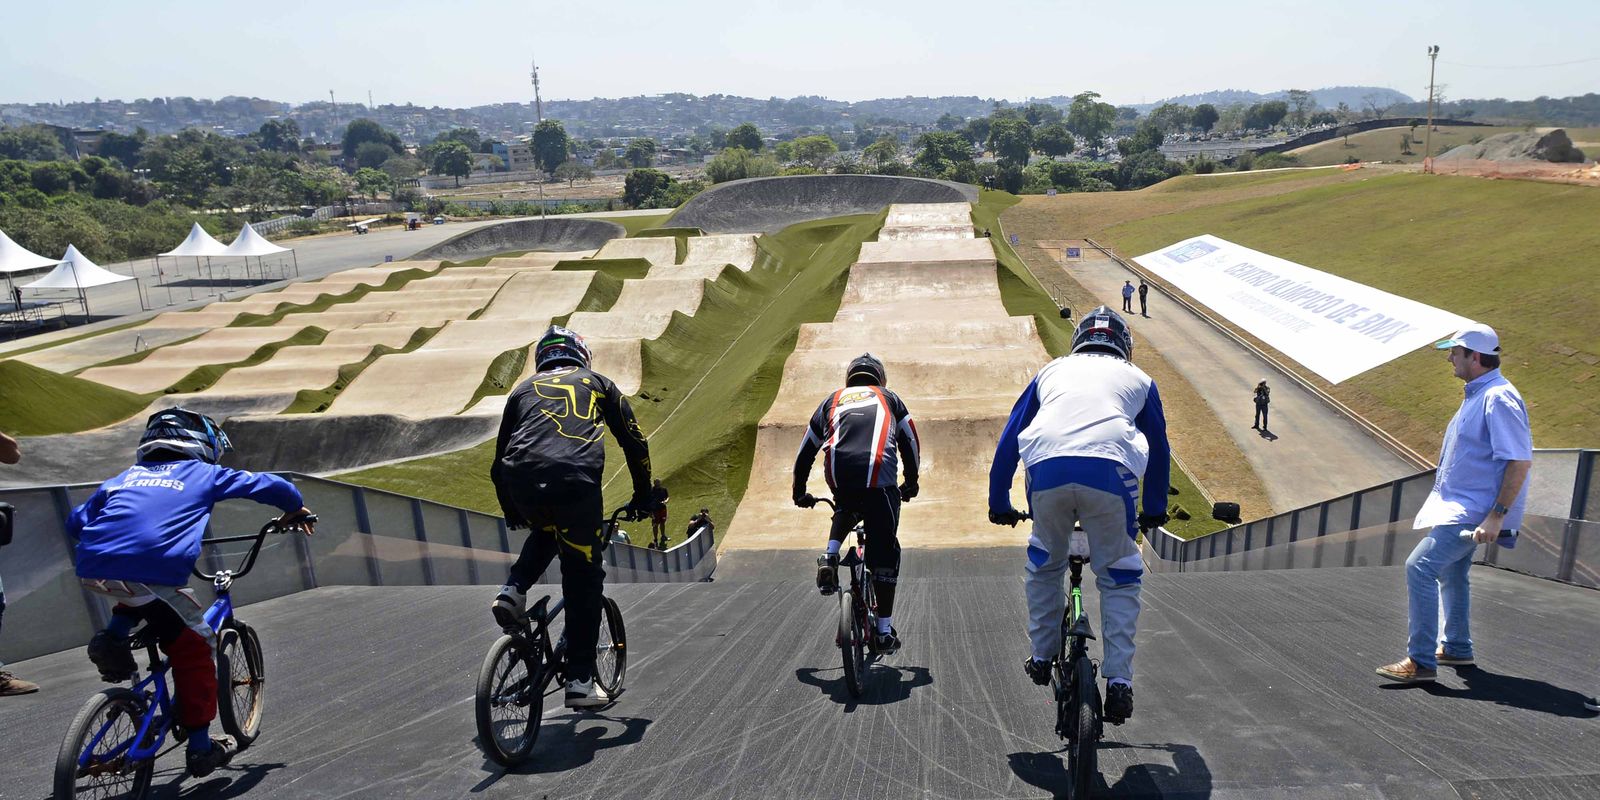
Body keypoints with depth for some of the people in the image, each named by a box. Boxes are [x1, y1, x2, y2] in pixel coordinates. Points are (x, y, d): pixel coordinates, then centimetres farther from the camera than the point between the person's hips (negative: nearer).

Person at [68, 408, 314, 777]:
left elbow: (75, 521, 30)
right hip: (154, 574, -5)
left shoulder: (124, 477, 27)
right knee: (193, 650, 13)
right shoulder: (203, 474, 16)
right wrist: (295, 510, 36)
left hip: (92, 571, 5)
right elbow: (270, 485, 17)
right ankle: (201, 747, 17)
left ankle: (114, 636, 13)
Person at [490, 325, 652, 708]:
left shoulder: (523, 389, 30)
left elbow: (499, 462, 32)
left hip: (522, 479, 3)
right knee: (584, 580, 10)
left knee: (546, 530, 36)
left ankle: (513, 591, 12)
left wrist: (511, 512, 45)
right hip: (576, 480, -2)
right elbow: (635, 442, 24)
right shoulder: (597, 382, 26)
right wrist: (643, 496, 34)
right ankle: (580, 681, 9)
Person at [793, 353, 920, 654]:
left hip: (838, 477, 2)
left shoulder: (832, 401, 29)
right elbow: (911, 443, 29)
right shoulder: (889, 398, 27)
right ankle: (884, 631, 12)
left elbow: (805, 451, 29)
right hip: (878, 477, -2)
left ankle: (830, 557, 13)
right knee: (884, 552, 9)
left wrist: (800, 492, 39)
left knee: (847, 509, 37)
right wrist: (911, 482, 43)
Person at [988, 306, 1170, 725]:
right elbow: (1159, 450, 35)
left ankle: (1042, 656, 32)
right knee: (1119, 577, 18)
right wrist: (1155, 511, 48)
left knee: (1044, 565, 27)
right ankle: (1118, 680, 12)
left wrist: (999, 504, 36)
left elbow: (1008, 441, 29)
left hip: (1046, 470, 1)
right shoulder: (1137, 377, 30)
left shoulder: (1053, 370, 32)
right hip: (1109, 471, -1)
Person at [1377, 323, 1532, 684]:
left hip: (1472, 512, -11)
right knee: (1451, 572, 22)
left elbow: (1520, 461, -24)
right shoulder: (1476, 395, 13)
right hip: (1460, 505, 11)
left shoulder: (1499, 399, -19)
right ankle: (1456, 648, 38)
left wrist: (1497, 515, -27)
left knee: (1420, 567, -18)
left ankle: (1421, 660, -13)